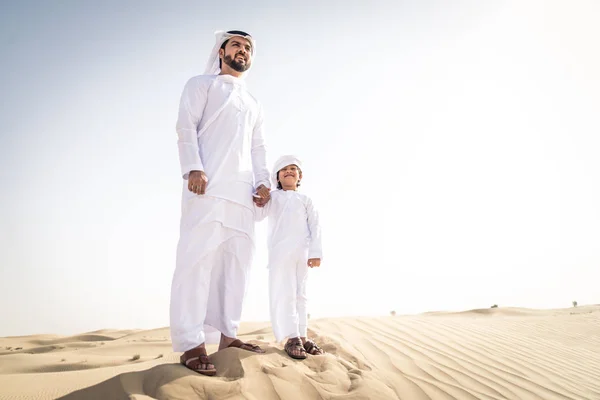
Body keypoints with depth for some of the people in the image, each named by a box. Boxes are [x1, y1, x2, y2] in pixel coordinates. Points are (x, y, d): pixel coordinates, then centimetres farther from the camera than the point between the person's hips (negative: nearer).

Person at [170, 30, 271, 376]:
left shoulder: (255, 105, 31)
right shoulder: (202, 85, 15)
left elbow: (259, 149, 23)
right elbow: (186, 127, 0)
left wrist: (262, 182, 4)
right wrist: (193, 168, -17)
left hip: (242, 190, 7)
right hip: (208, 183, -6)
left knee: (238, 260, 3)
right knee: (198, 257, -13)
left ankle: (227, 334, 10)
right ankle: (191, 344, -14)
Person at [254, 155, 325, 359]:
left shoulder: (305, 200, 17)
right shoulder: (273, 197, 15)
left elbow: (314, 227, 8)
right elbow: (258, 215, 2)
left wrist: (315, 252, -3)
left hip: (302, 253, 2)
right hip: (280, 252, -2)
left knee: (300, 294, 6)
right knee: (284, 294, -9)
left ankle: (302, 336, 9)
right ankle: (292, 337, -8)